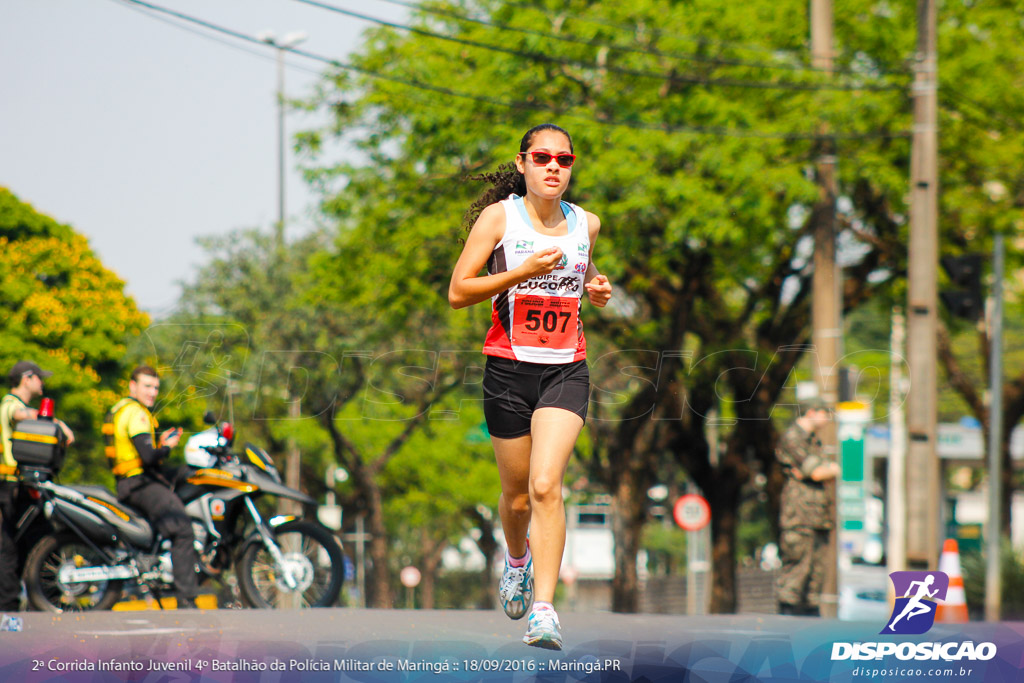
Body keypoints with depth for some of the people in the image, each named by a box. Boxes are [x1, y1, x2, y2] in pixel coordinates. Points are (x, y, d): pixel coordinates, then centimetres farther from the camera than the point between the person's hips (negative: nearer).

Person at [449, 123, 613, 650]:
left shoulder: (586, 224, 8)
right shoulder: (498, 217, -2)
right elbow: (458, 292, -6)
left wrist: (594, 288, 6)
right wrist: (523, 272, -16)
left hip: (566, 370, 1)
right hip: (509, 369, -1)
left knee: (545, 485, -18)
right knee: (517, 495, 10)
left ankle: (543, 610, -21)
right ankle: (517, 557, 45)